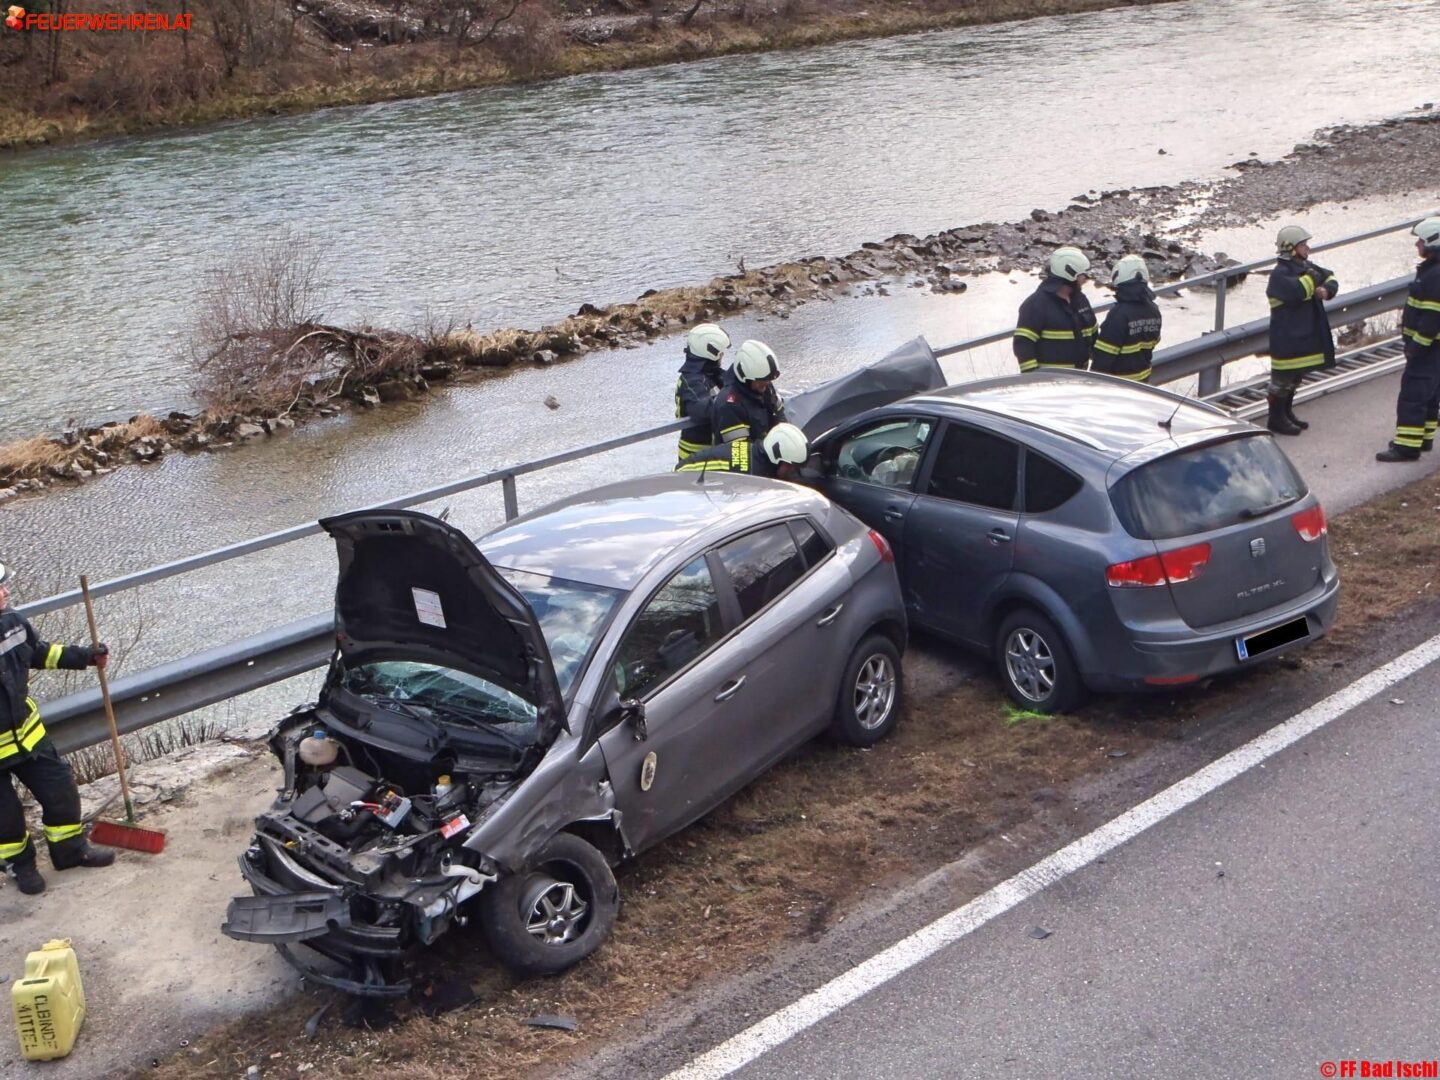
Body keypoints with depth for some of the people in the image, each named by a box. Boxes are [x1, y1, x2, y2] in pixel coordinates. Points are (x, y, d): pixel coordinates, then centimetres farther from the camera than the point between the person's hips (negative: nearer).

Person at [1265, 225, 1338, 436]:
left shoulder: (1306, 266, 10)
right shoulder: (1280, 274, -19)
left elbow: (1330, 279, 14)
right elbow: (1297, 291, -35)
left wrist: (1327, 289, -9)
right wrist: (1312, 277, -17)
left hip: (1305, 335, 9)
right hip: (1287, 338, -9)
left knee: (1295, 378, 20)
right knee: (1281, 379, 0)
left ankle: (1287, 413, 33)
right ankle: (1276, 419, 10)